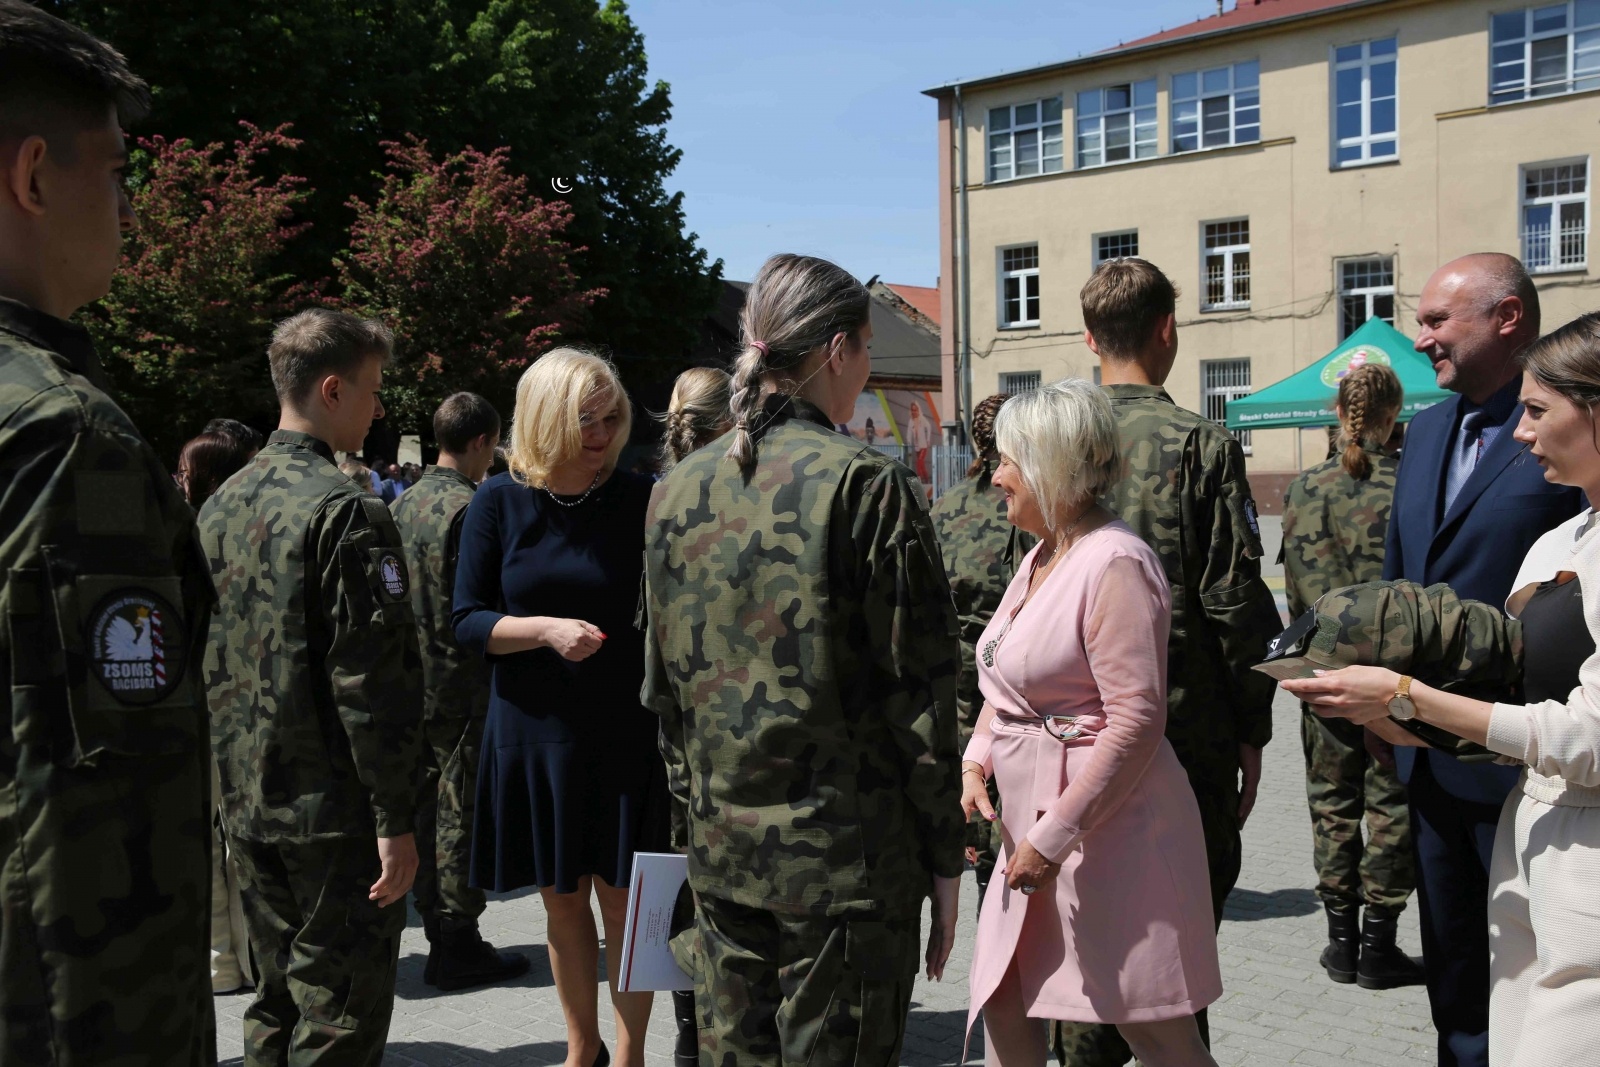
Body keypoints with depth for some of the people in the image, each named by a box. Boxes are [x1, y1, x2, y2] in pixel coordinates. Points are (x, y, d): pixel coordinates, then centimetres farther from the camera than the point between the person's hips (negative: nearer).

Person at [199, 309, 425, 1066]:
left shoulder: (220, 505, 9)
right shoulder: (345, 512, -17)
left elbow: (204, 662, 15)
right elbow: (373, 684, -20)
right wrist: (395, 819, -15)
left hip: (248, 806, 8)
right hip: (334, 809, -8)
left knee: (276, 1004, 19)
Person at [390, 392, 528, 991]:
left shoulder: (402, 504, 9)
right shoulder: (471, 509, -16)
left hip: (415, 686, 8)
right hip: (466, 688, -8)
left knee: (427, 808, 13)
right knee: (462, 813, -1)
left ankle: (438, 934, 23)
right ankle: (458, 946, 6)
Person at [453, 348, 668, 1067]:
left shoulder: (640, 501, -4)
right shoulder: (500, 503, -3)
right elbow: (467, 622, -3)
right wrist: (546, 629, -19)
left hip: (626, 733, -1)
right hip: (533, 731, 2)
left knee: (622, 899, 5)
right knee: (561, 899, 14)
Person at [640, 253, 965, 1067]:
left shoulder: (677, 491, 5)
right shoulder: (868, 486, -12)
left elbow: (663, 685, 10)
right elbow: (917, 689, -11)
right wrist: (943, 856, -3)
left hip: (721, 852, 6)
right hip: (848, 859, -5)